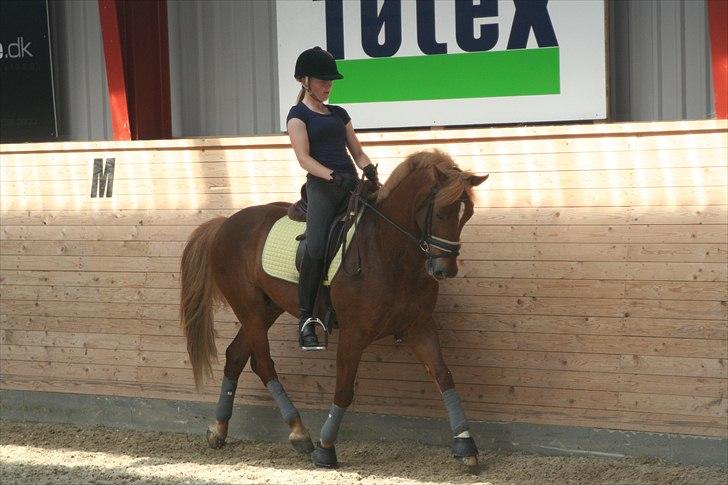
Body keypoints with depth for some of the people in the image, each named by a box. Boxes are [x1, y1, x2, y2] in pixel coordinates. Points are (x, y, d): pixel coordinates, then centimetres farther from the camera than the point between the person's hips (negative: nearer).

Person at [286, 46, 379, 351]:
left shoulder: (339, 114, 22)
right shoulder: (298, 115, 4)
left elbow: (357, 151, 21)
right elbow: (304, 157, -8)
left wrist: (368, 168, -2)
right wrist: (333, 176, -23)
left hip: (350, 185, 6)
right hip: (321, 186, -6)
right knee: (316, 249, -23)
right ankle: (306, 319, -20)